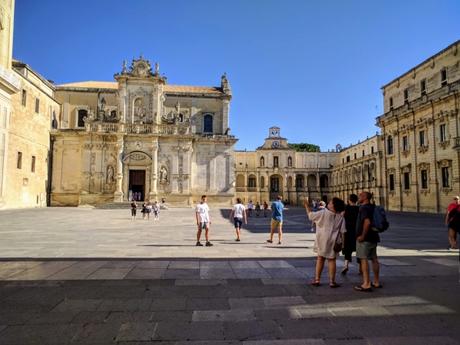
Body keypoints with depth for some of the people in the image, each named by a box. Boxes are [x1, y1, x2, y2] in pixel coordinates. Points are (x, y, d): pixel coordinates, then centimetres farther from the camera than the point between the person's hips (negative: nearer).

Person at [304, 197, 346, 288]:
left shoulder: (323, 213, -12)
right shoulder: (341, 217, -2)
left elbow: (311, 215, -3)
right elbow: (342, 232, -2)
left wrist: (306, 205, 10)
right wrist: (342, 242, 6)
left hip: (322, 240, -1)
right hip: (333, 241, 1)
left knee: (320, 259, 10)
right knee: (332, 260, 8)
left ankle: (317, 279, 14)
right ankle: (332, 281, 11)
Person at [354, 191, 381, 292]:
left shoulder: (364, 208, -17)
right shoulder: (373, 207, 13)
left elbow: (367, 222, -31)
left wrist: (362, 235, -24)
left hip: (364, 238, -10)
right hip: (373, 237, 10)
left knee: (364, 259, -6)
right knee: (374, 259, 15)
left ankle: (366, 284, -5)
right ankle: (376, 282, 25)